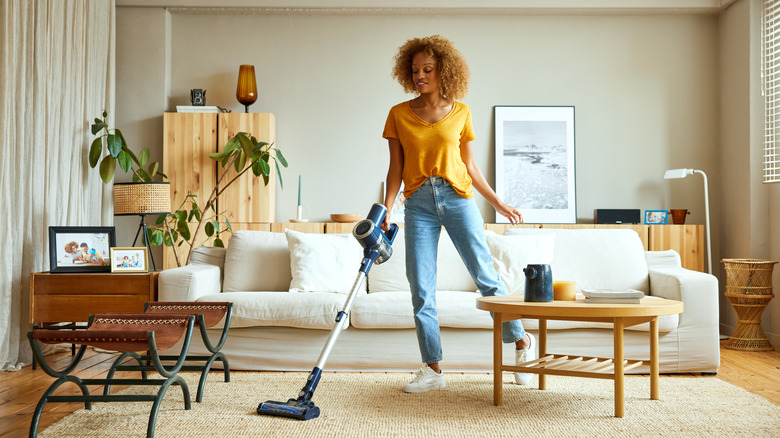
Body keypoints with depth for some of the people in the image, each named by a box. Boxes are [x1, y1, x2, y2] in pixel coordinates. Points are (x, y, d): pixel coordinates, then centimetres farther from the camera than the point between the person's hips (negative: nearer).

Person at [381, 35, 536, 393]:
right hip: (418, 203, 1)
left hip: (457, 198, -1)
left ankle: (521, 340, 19)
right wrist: (386, 211, -7)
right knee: (421, 287, -1)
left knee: (485, 275, -2)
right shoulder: (399, 115, 5)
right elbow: (396, 169, 4)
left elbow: (470, 166, 11)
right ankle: (433, 368, 9)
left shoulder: (460, 113, 5)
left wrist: (498, 204, 12)